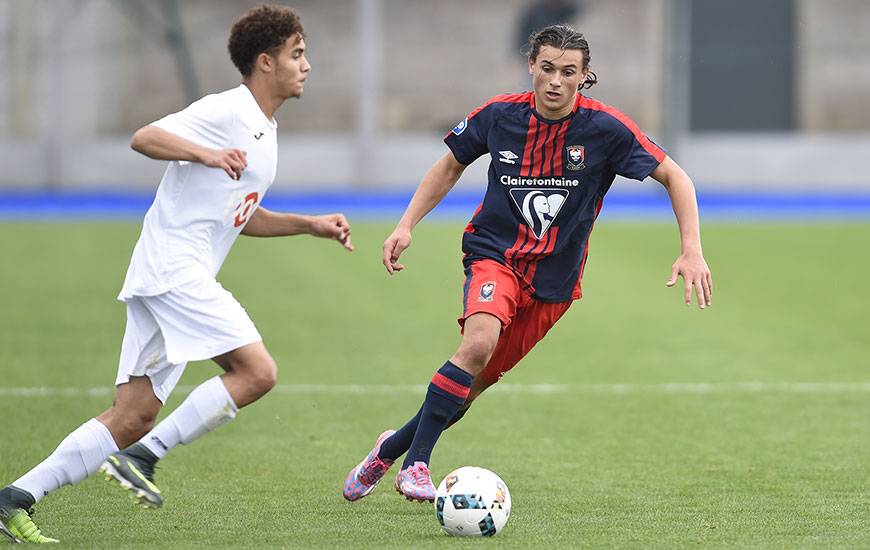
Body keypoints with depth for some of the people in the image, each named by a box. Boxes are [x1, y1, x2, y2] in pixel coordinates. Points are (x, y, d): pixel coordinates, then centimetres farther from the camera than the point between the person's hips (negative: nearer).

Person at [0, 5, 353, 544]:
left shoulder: (265, 131, 22)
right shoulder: (225, 111, -8)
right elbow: (144, 138, -18)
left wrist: (311, 225, 25)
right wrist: (206, 154, -31)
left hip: (185, 277, 10)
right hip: (173, 264, -10)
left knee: (135, 416, 3)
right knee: (257, 371, -18)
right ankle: (142, 457, -15)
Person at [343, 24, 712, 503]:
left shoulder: (605, 129, -12)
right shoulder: (499, 116, -6)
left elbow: (674, 177, -5)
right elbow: (450, 166, 12)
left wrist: (692, 251, -15)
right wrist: (406, 226, 3)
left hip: (554, 279, 1)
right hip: (494, 254, -1)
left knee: (476, 383, 5)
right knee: (478, 342, -31)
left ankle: (393, 446, 29)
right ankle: (415, 464, -23)